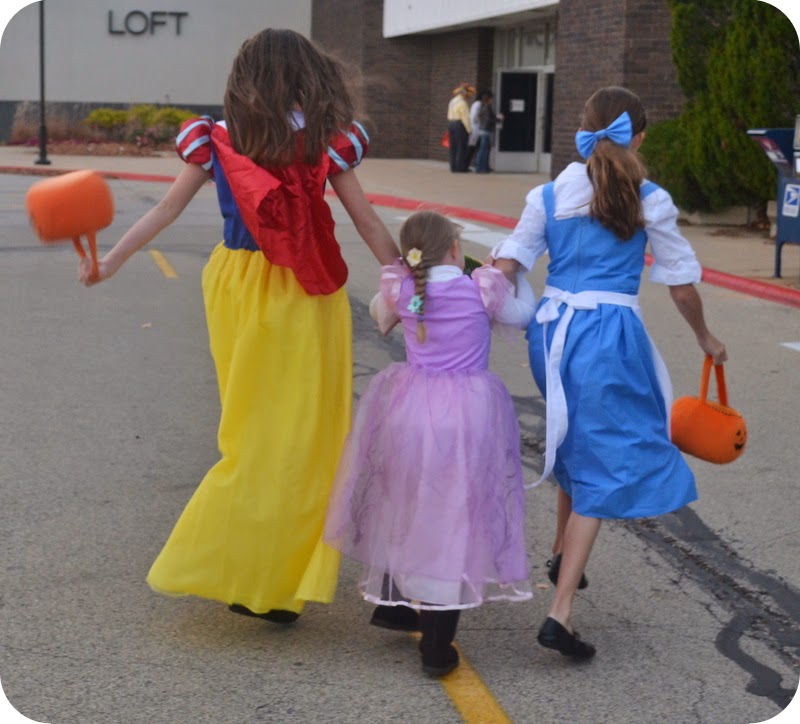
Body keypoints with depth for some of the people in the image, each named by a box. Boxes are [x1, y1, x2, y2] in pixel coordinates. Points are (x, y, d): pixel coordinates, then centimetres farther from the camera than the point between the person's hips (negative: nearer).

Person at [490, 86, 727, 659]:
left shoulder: (549, 196, 6)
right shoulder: (650, 202, -2)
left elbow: (504, 268, -1)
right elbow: (683, 287, 4)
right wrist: (706, 339, 19)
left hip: (553, 328, 5)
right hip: (610, 334, -5)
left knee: (579, 439, 29)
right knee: (603, 466, -1)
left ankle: (563, 556, 45)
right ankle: (561, 612, -10)